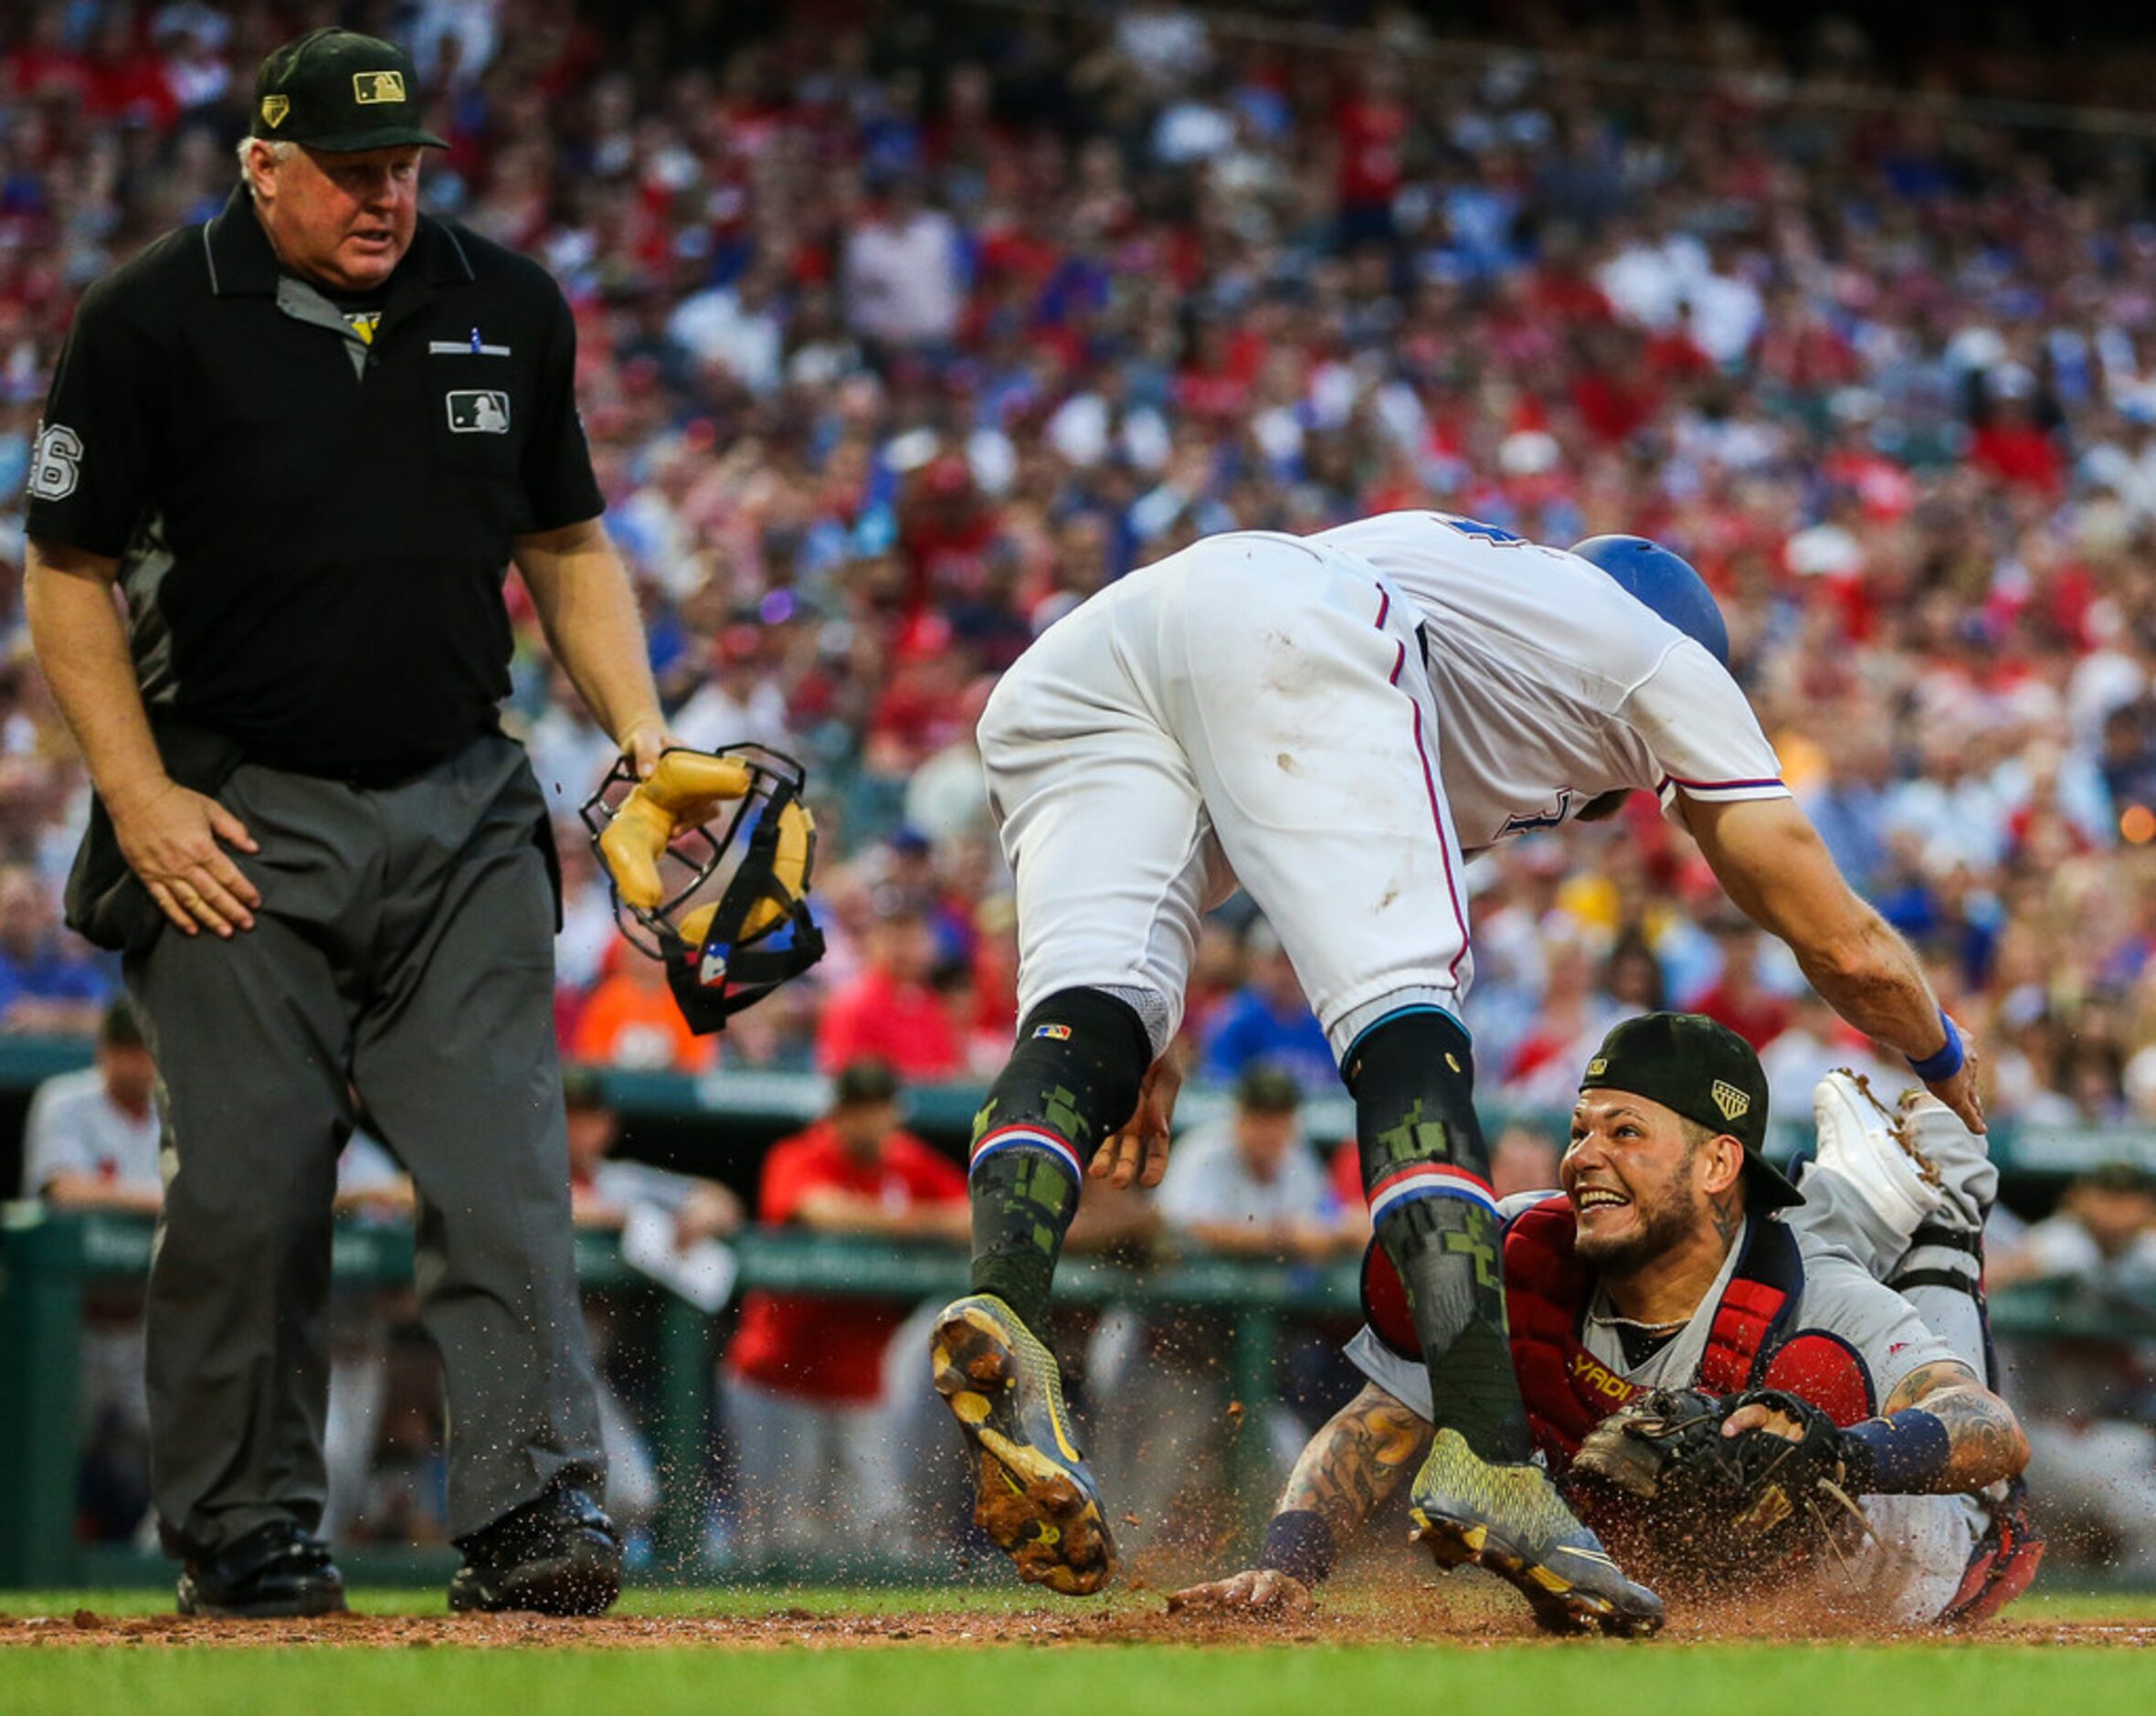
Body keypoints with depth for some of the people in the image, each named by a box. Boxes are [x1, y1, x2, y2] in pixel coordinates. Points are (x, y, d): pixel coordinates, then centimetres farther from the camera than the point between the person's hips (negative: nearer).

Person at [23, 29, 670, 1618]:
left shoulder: (510, 309, 7)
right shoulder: (153, 322, -4)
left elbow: (570, 546, 17)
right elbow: (69, 575, 0)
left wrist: (642, 734, 3)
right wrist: (140, 799, -9)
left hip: (463, 813, 3)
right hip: (237, 818, -3)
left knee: (504, 1171, -7)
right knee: (246, 1188, -1)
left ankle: (535, 1507, -9)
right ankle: (245, 1535, 10)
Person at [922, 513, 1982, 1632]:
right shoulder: (1664, 656, 32)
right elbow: (1846, 947, 32)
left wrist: (1143, 1038, 31)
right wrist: (1944, 1062, 51)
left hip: (1055, 669, 6)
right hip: (1281, 633, -6)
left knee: (1084, 1016, -11)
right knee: (1400, 1006, -15)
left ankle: (1000, 1308, -43)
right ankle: (1487, 1463, -34)